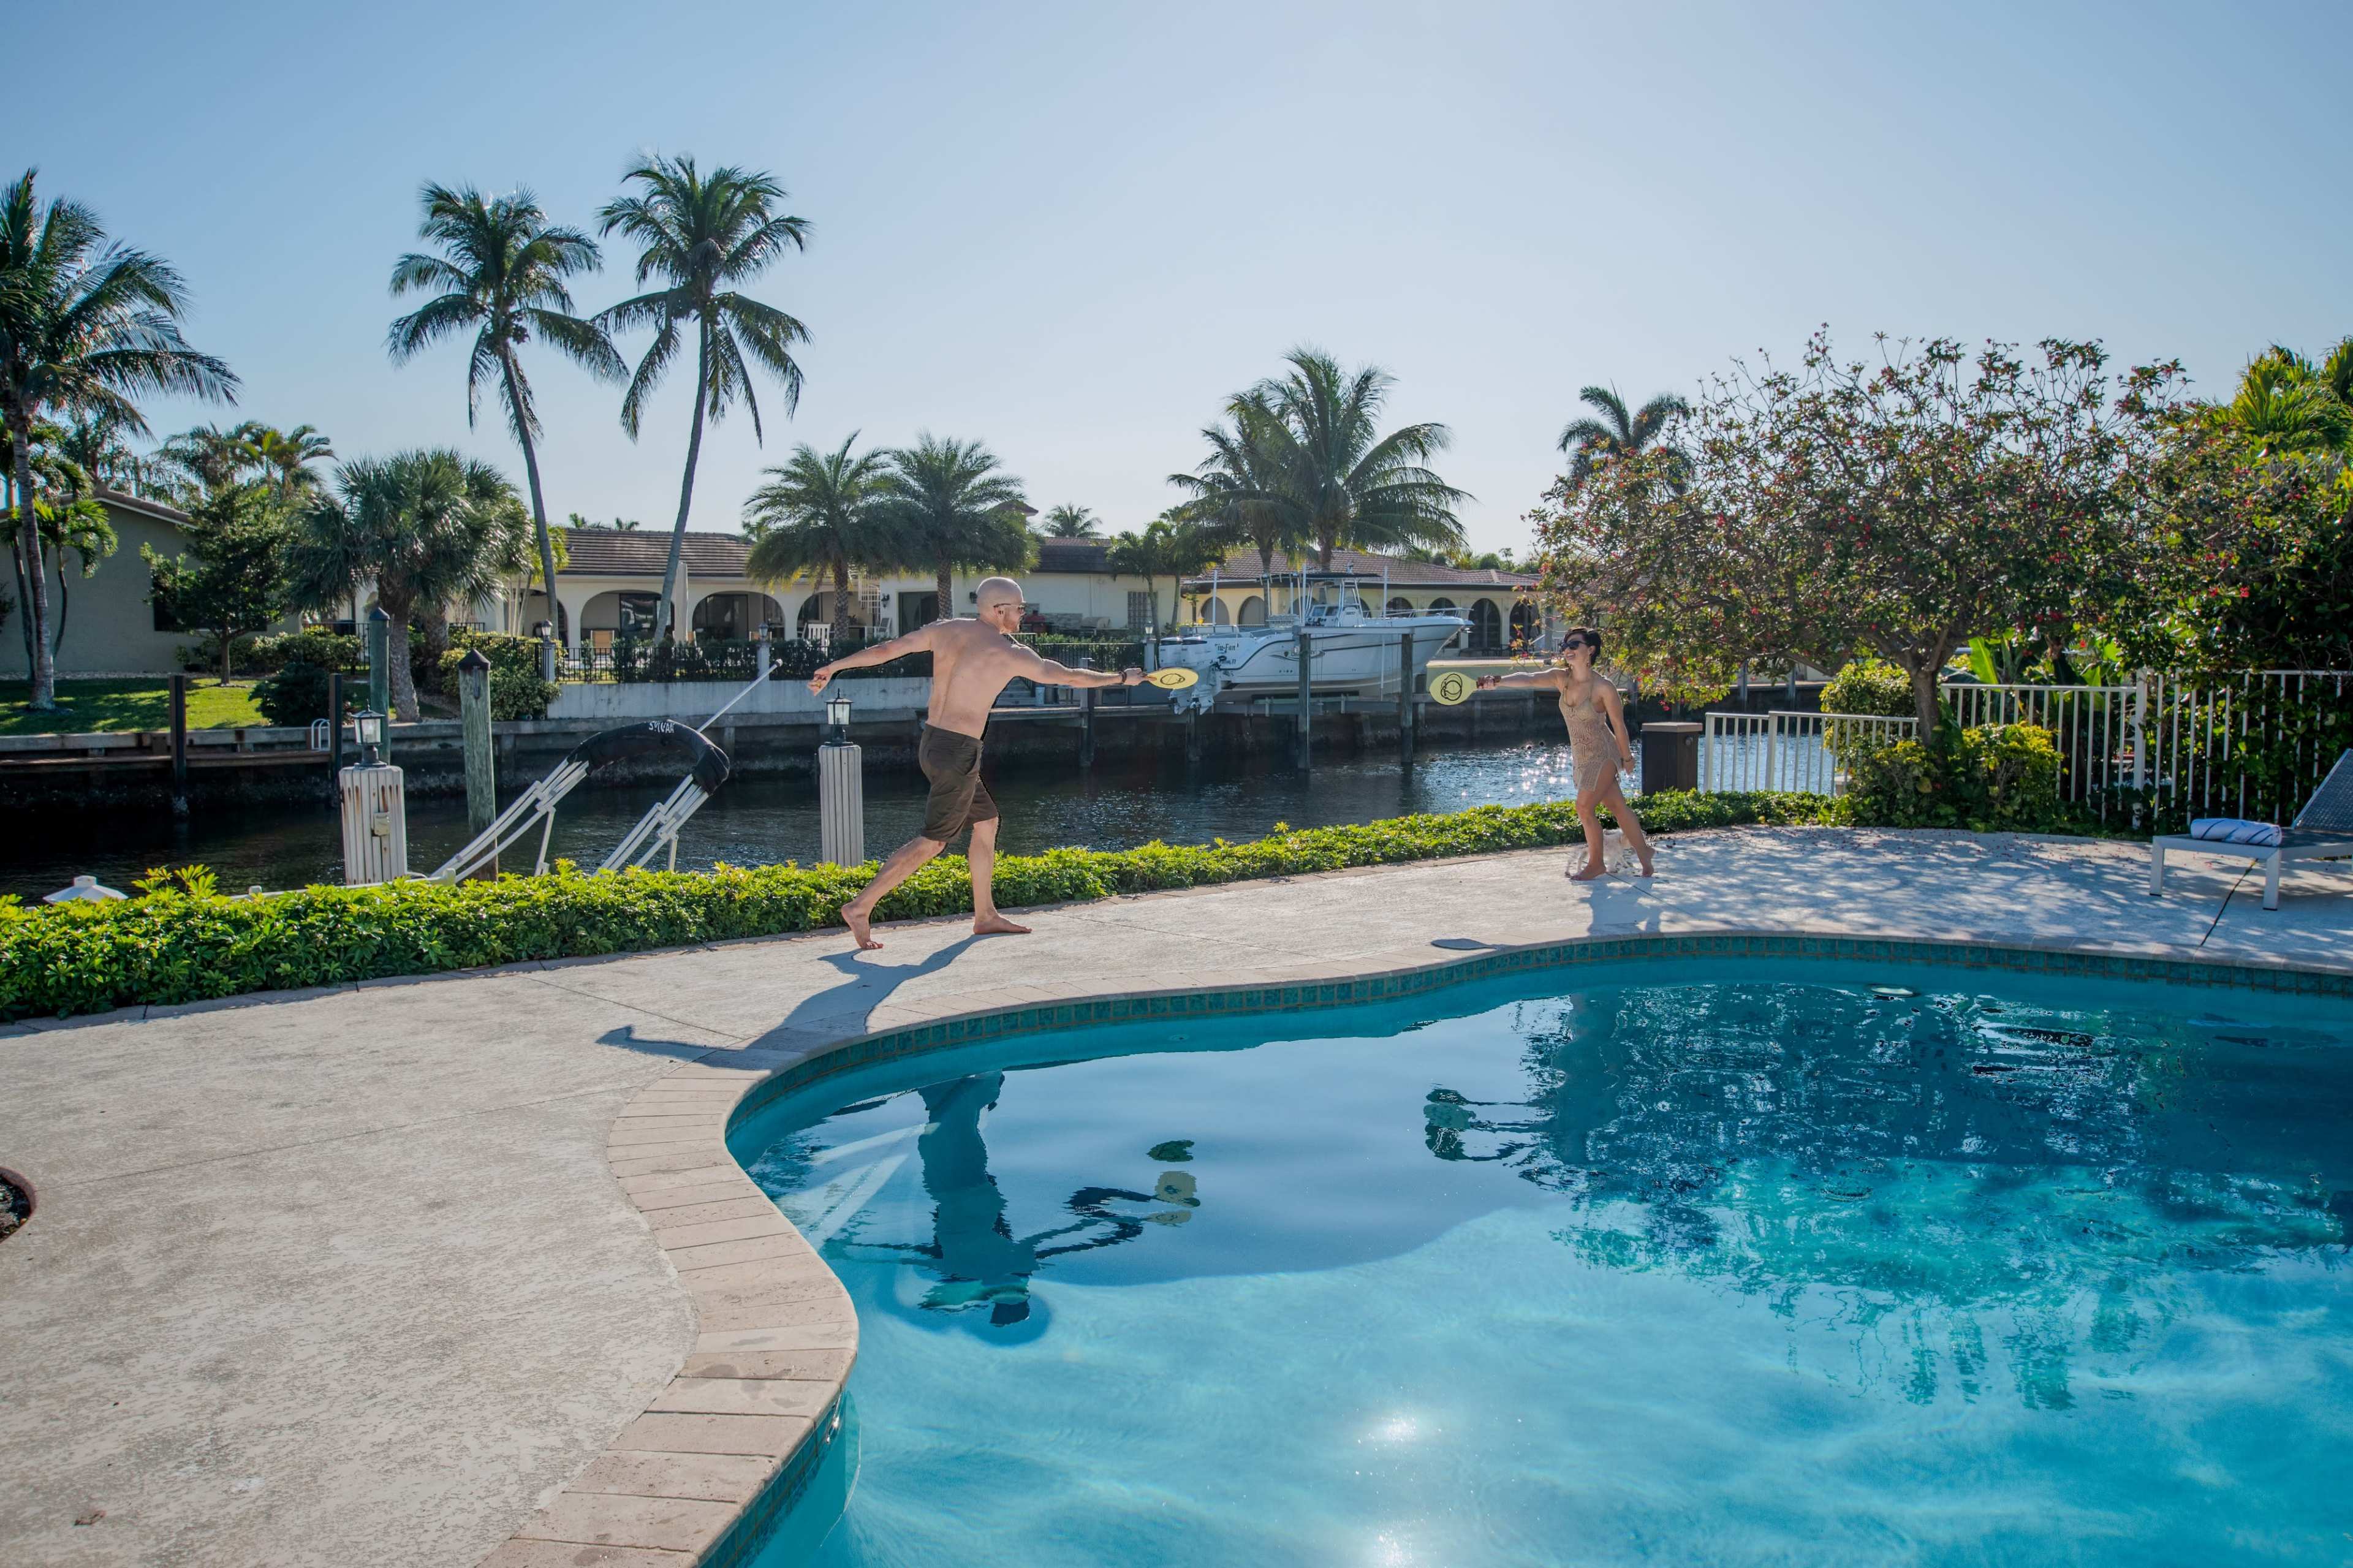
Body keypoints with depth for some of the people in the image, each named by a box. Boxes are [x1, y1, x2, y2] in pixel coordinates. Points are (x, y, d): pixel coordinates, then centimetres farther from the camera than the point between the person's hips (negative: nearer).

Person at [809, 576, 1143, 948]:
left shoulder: (944, 630, 6)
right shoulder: (1009, 653, -10)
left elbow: (884, 649, 7)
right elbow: (1069, 676, -1)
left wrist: (834, 667, 16)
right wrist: (1123, 678, 12)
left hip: (932, 742, 9)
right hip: (958, 751, -9)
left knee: (987, 822, 18)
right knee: (932, 841, -2)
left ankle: (985, 916, 25)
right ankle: (860, 907, -4)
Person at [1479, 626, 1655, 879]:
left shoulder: (1603, 688, -20)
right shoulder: (1560, 678, -5)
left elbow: (1618, 724, -9)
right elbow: (1529, 678, -23)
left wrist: (1627, 758, 1)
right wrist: (1498, 680, -41)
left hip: (1604, 755, -6)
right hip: (1580, 756, 6)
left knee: (1584, 807, -9)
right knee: (1617, 807, 16)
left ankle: (1596, 863, 9)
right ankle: (1643, 854, 30)